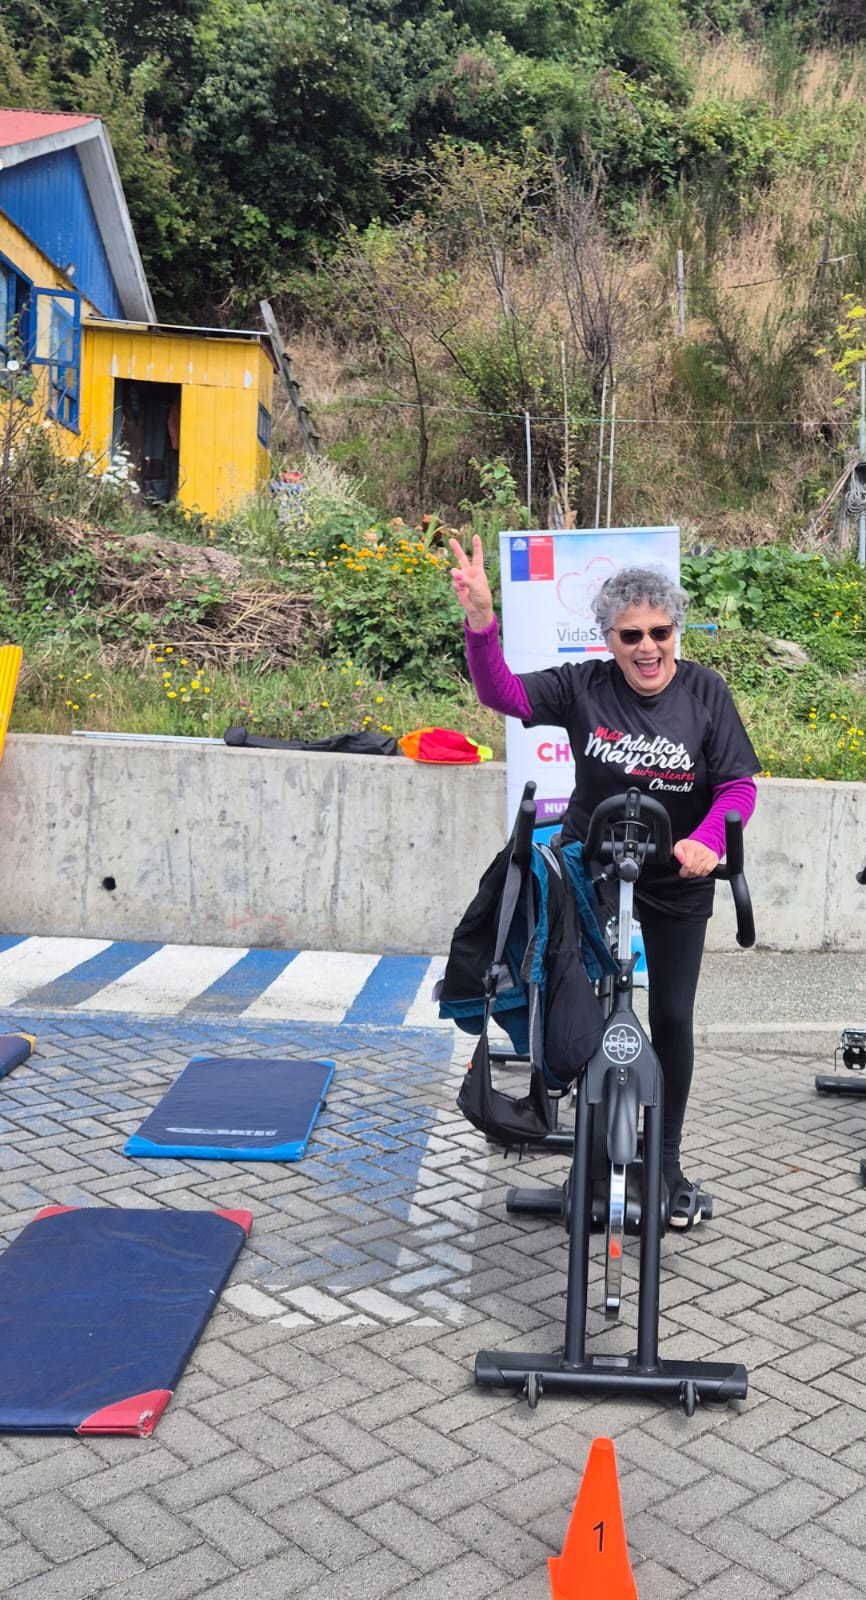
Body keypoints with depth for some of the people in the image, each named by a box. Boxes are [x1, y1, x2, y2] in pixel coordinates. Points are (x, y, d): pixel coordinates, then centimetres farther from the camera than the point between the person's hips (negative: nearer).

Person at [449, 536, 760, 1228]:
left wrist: (708, 840, -33)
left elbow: (739, 784, -13)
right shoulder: (584, 686, -13)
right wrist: (480, 619, -37)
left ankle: (668, 1163, 24)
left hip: (677, 885, 0)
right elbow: (502, 694, -21)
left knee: (672, 1018, 7)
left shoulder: (705, 691, -13)